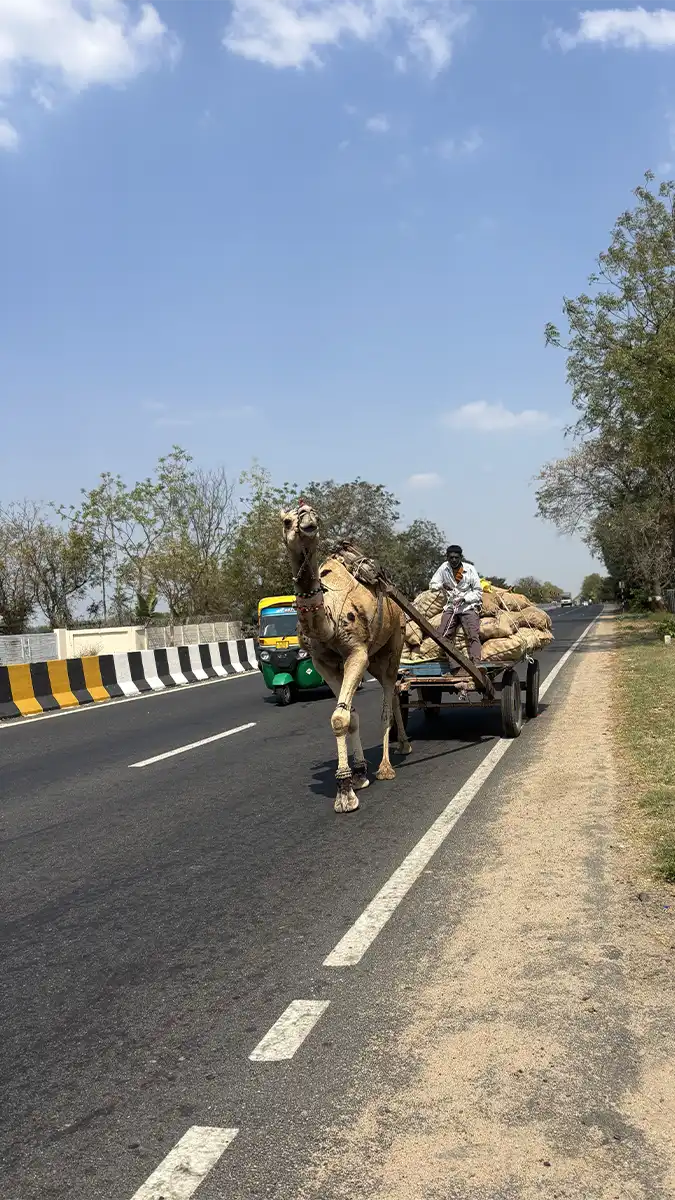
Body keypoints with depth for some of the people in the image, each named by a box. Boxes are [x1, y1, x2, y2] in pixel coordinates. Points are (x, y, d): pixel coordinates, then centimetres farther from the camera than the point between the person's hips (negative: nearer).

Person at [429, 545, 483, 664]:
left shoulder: (470, 569, -5)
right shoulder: (444, 568, 1)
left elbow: (478, 592, -2)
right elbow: (432, 585, 5)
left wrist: (464, 598, -18)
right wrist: (442, 586, -18)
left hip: (469, 606, -3)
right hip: (451, 607, 3)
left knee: (473, 636, -19)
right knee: (443, 636, -11)